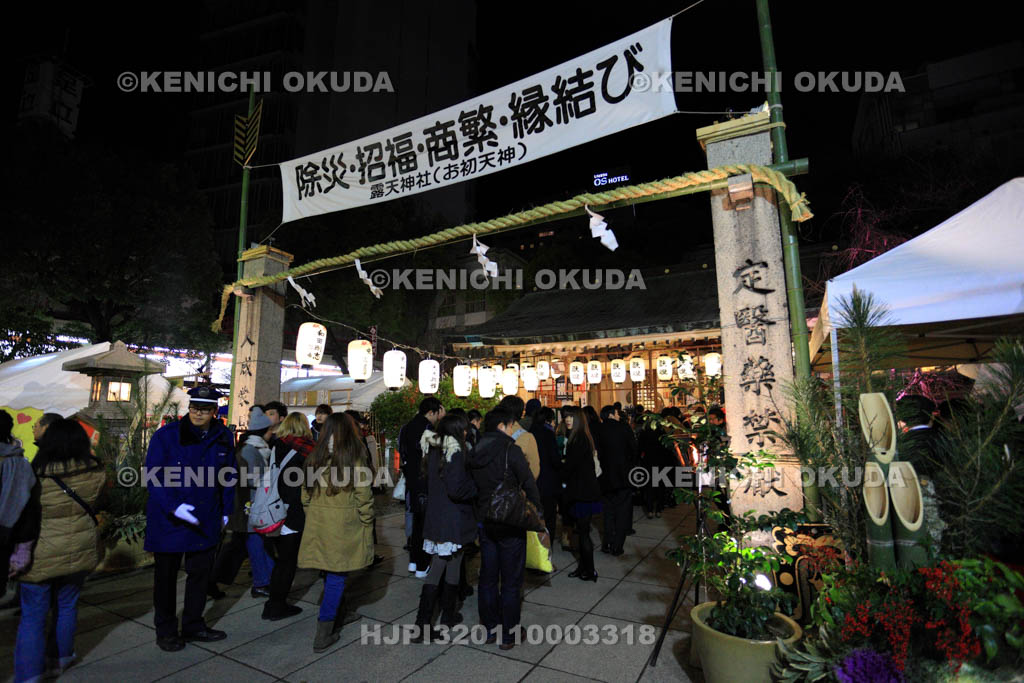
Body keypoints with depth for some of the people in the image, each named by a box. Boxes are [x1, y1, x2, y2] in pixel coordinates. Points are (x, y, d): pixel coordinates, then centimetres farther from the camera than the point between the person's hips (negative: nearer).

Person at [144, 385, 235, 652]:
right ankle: (165, 630, 31)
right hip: (169, 519, -3)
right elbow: (153, 477, -12)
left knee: (201, 572, 14)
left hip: (206, 520, 4)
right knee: (166, 575, 12)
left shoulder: (223, 437, -1)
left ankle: (193, 625, 33)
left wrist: (225, 510, 6)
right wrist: (174, 507, -22)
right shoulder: (166, 435, -12)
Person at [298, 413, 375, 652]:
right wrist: (367, 524, 4)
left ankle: (331, 621, 37)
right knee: (337, 578, 7)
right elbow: (364, 498, -8)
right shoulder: (356, 460, -11)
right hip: (345, 525, -4)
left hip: (318, 524, 4)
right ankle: (324, 634, 11)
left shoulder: (314, 458, 0)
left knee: (329, 574, 20)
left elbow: (307, 494, 8)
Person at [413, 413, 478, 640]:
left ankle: (423, 621, 13)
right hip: (453, 521, -7)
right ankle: (448, 616, 27)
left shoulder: (433, 451, 5)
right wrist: (477, 486, -10)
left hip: (434, 518, 7)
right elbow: (456, 489, -24)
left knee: (436, 569, 13)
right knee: (453, 569, 12)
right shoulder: (455, 453, -20)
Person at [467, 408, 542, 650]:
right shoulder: (510, 450, -16)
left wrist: (480, 514, 14)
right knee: (511, 580, 7)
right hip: (510, 522, -6)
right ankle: (508, 634, 17)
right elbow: (529, 484, -15)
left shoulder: (475, 453, 3)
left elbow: (472, 487, 7)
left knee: (488, 577, 16)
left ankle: (489, 629, 28)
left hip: (484, 522, 6)